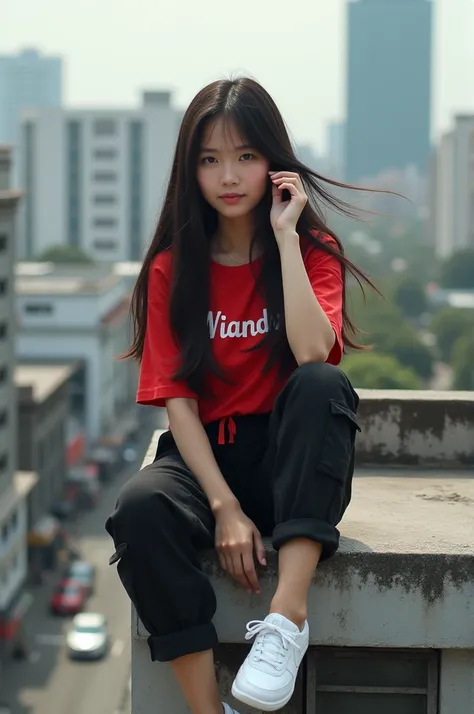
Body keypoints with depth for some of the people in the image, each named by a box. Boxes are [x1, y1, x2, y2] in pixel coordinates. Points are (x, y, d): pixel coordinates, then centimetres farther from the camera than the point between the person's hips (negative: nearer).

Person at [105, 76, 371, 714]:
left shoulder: (314, 250, 1)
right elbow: (177, 398, -6)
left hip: (290, 462, 0)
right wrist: (225, 506, -20)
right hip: (207, 456, 1)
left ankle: (288, 616, -38)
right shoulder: (171, 268, 3)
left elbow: (314, 355, -20)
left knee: (325, 386, -33)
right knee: (140, 508, -33)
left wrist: (285, 235, -16)